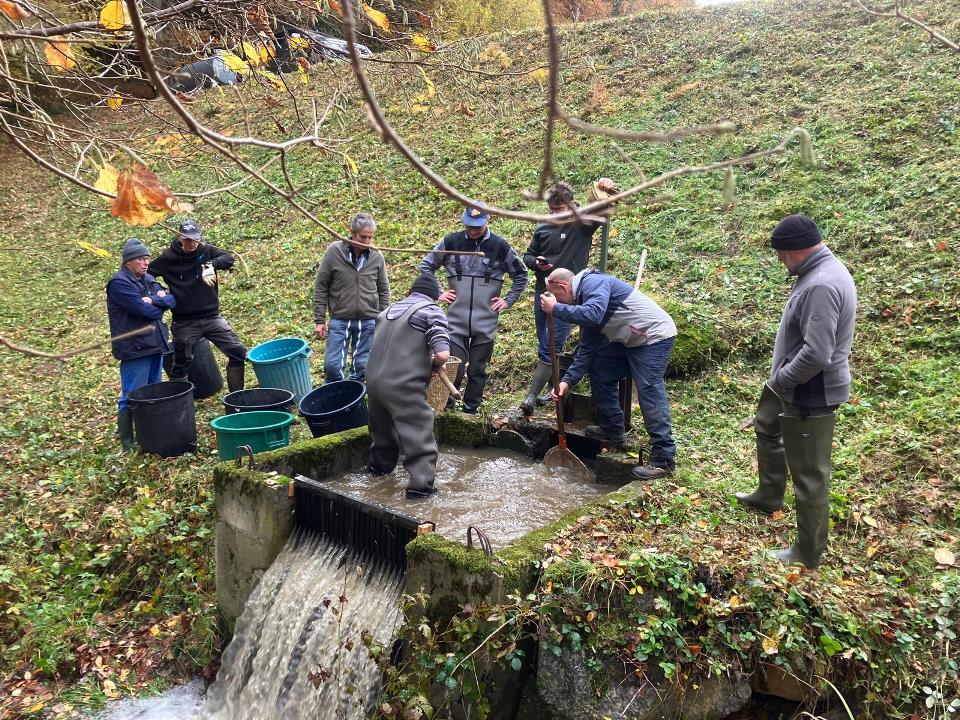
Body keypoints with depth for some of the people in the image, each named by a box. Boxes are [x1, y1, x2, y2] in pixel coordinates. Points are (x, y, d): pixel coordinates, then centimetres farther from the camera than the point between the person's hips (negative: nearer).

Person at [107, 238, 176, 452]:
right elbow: (144, 310, -22)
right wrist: (160, 304, -3)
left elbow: (172, 300, 3)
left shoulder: (148, 279, 14)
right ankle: (127, 442, 6)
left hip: (156, 345, 9)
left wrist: (154, 300, -15)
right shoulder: (119, 283, -12)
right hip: (134, 348, -9)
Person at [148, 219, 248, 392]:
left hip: (212, 317, 1)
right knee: (181, 365, 4)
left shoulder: (207, 251, 0)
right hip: (184, 323, -1)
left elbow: (229, 258, -14)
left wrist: (210, 265, -31)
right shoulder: (168, 257, -2)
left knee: (238, 352, -5)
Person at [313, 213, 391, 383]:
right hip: (339, 320, -1)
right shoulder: (334, 251, -6)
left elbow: (384, 291, 9)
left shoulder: (377, 256, 0)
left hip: (368, 321, 2)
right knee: (332, 365, -1)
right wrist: (319, 320, -4)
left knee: (362, 366, 7)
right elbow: (321, 287, -2)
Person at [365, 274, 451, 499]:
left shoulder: (389, 309, 18)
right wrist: (435, 365, 6)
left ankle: (379, 465, 44)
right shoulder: (432, 312, -2)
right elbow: (442, 354, -15)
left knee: (383, 427, 27)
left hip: (374, 380, 7)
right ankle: (421, 484, 0)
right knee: (420, 434, 2)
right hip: (403, 386, -7)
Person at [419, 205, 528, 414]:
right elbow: (426, 266, 13)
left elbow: (521, 275, 14)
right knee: (454, 369, -3)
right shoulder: (451, 242, 1)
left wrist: (508, 300, 7)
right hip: (456, 320, 0)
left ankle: (470, 411, 22)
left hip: (486, 322, 1)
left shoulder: (500, 246, 0)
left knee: (478, 371, 8)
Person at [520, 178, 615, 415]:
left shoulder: (582, 223, -3)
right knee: (544, 347, 12)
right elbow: (528, 256, 17)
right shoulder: (543, 228, 8)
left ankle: (532, 396, -3)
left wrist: (601, 188, -38)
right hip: (542, 292, 5)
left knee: (551, 348, -8)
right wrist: (536, 263, -5)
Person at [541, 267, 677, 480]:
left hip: (655, 336, -10)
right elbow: (587, 349, 9)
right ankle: (612, 430, 26)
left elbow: (594, 315, -38)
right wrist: (568, 380, 2)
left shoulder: (594, 283, -17)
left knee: (649, 391, -16)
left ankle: (664, 460, -13)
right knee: (600, 373, 14)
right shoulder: (584, 302, 12)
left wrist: (556, 309, -27)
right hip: (630, 341, 10)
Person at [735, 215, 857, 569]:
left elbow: (816, 354, -33)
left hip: (811, 394, -11)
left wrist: (780, 379, -17)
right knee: (767, 427, 32)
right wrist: (781, 377, 12)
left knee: (809, 474, 2)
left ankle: (808, 554, 18)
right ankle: (768, 496, 53)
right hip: (796, 385, 11)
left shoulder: (821, 285, -28)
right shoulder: (820, 271, 5)